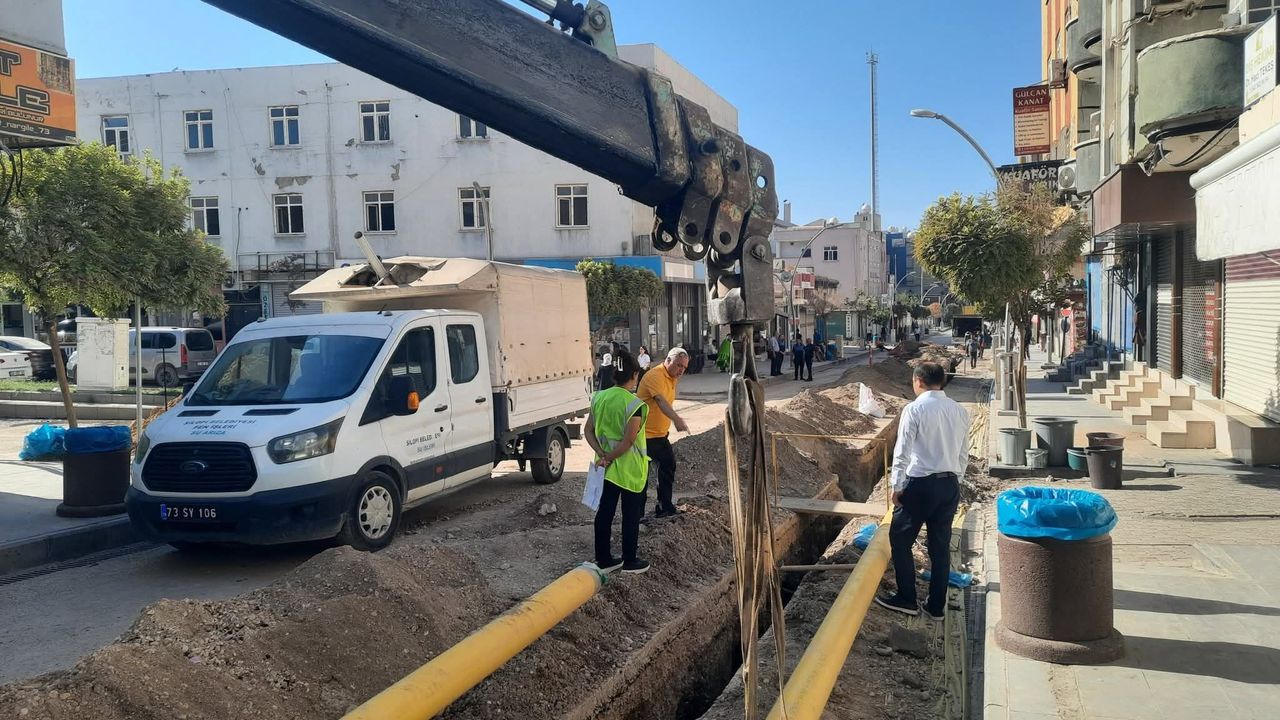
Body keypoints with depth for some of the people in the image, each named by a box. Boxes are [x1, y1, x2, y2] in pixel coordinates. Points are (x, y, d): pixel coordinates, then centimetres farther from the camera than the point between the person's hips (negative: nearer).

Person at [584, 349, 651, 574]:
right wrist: (608, 458, -12)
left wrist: (602, 454, -7)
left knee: (604, 511, 13)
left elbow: (588, 431, 1)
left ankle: (603, 560, 22)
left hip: (607, 467, 6)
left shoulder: (600, 398, 0)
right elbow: (628, 441, -22)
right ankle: (630, 561, 20)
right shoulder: (633, 404, -20)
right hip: (629, 468, -6)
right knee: (631, 514, 9)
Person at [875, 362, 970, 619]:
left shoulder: (914, 409, -11)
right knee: (941, 545, 12)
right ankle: (936, 605, 19)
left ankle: (906, 599, 14)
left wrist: (897, 487, -6)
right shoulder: (959, 411, 7)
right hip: (950, 484, 6)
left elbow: (902, 452, -12)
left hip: (921, 484, -6)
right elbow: (964, 454, 11)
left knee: (900, 540, 9)